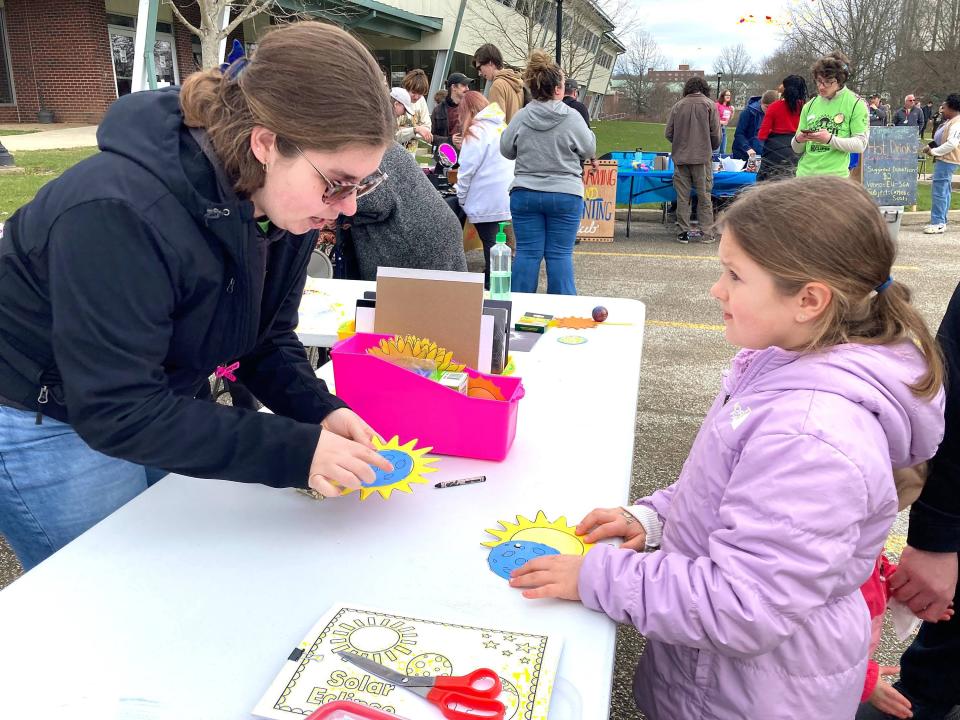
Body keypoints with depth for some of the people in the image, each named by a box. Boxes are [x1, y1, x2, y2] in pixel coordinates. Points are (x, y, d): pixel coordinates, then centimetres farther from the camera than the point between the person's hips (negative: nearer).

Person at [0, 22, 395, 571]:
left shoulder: (290, 203, -12)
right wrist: (294, 451, -37)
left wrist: (319, 413, -22)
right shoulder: (122, 214, -36)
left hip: (156, 400, 7)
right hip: (44, 421, -6)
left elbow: (268, 340, -3)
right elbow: (117, 412, -33)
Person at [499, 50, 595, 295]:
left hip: (525, 194, 2)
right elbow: (589, 150, 1)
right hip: (565, 195, -2)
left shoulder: (520, 117, -3)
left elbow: (507, 150, 8)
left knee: (527, 252, 6)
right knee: (560, 254, 3)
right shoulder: (572, 118, -9)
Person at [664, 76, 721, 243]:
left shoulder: (678, 106, 5)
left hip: (680, 156, 2)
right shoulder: (709, 105, 0)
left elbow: (668, 133, 3)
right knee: (704, 195, 4)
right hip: (702, 156, -2)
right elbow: (715, 133, -3)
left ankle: (684, 231, 7)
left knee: (682, 196, 6)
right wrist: (713, 148, 16)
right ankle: (706, 233, 4)